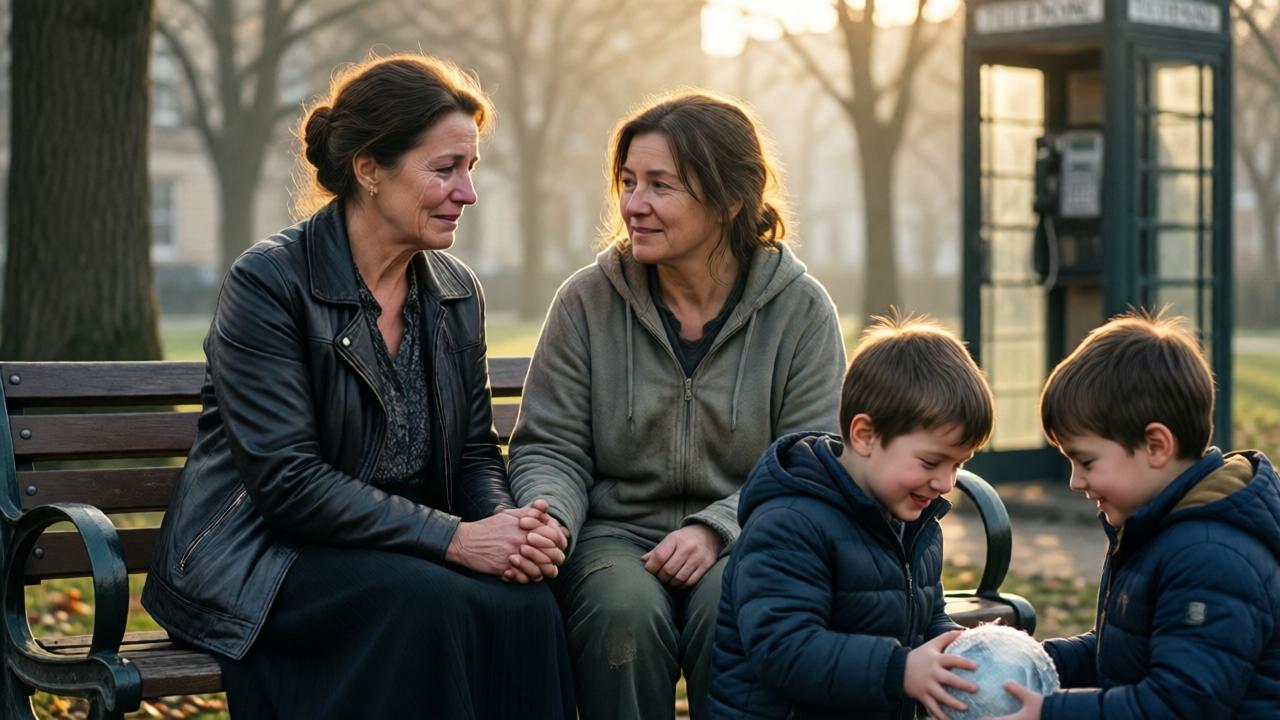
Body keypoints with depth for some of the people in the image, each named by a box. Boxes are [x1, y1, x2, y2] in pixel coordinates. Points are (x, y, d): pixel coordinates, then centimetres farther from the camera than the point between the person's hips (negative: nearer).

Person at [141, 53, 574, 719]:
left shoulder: (455, 292, 9)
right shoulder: (268, 283, -12)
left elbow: (475, 455, 11)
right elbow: (286, 480, -19)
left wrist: (508, 525, -14)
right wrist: (453, 538, -24)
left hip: (398, 554, 6)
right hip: (257, 560, -6)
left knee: (523, 603, -26)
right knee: (430, 603, -34)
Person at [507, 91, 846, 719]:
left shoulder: (800, 310, 0)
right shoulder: (587, 300, 3)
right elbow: (550, 448, 4)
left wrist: (716, 529, -20)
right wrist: (550, 517, -19)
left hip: (744, 540, 0)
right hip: (617, 532, 1)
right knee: (624, 610, -34)